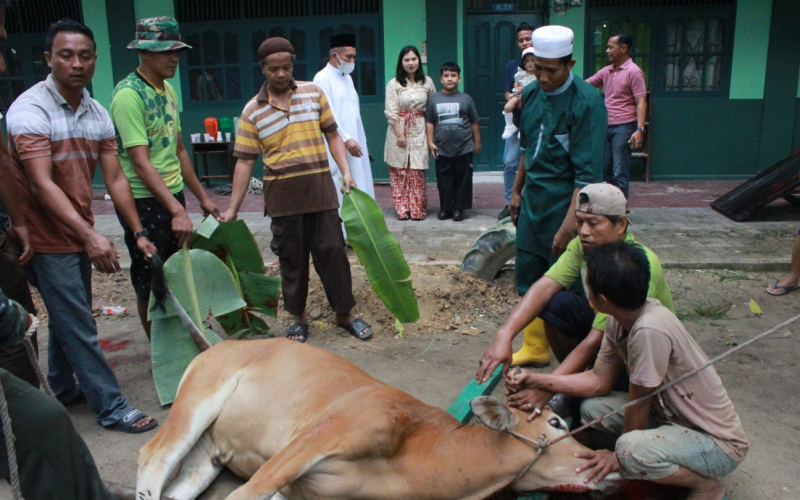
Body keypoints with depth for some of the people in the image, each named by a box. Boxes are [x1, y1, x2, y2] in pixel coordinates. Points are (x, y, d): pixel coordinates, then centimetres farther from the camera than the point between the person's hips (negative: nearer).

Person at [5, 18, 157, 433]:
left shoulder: (98, 114, 5)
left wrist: (139, 232, -1)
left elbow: (114, 178, 4)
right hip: (49, 238, -7)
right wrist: (89, 235, -32)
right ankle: (110, 407, 8)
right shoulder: (30, 110, -16)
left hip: (80, 235, 7)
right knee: (78, 326, -1)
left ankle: (64, 390, 37)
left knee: (68, 318, 20)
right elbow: (42, 184, -24)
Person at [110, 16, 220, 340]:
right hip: (143, 201, -8)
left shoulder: (168, 91, 10)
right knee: (150, 283, 4)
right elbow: (140, 161, -24)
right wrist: (177, 210, -30)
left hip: (172, 194, 8)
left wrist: (202, 197, 17)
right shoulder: (128, 94, -16)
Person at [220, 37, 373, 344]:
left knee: (332, 250, 4)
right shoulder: (252, 111, 0)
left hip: (320, 188, 1)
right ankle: (299, 317, 25)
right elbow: (245, 161, -1)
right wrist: (233, 208, -3)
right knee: (292, 257, 9)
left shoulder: (313, 93, 5)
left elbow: (332, 134, 9)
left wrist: (345, 171, -3)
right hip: (282, 195, -1)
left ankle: (344, 314, 19)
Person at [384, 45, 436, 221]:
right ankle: (402, 210, 7)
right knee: (399, 172, 0)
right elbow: (391, 112, -5)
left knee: (417, 173, 0)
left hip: (419, 131, 1)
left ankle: (418, 210, 7)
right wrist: (399, 134, -10)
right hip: (399, 129, -1)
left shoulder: (427, 82, 7)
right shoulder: (394, 83, 0)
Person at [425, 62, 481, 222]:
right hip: (442, 149, 1)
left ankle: (459, 208, 14)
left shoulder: (465, 99, 3)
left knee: (462, 180, 4)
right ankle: (445, 208, 18)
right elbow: (429, 122, 6)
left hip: (464, 148, 0)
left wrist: (477, 142, 8)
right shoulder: (434, 99, 4)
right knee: (444, 180, 6)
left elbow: (474, 123, 8)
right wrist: (430, 142, 0)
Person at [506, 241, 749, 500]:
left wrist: (619, 455, -6)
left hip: (718, 442, -8)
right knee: (592, 407, 1)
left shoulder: (649, 331, -33)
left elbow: (639, 404, -21)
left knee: (631, 450, -33)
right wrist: (536, 379, -3)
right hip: (672, 416, 8)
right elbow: (599, 380, 3)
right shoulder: (619, 320, -6)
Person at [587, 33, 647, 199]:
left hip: (623, 128, -8)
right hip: (607, 127, 8)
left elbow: (641, 102, -14)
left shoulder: (633, 72, -10)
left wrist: (640, 129, -22)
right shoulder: (607, 71, 12)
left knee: (620, 173, -4)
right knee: (605, 170, 13)